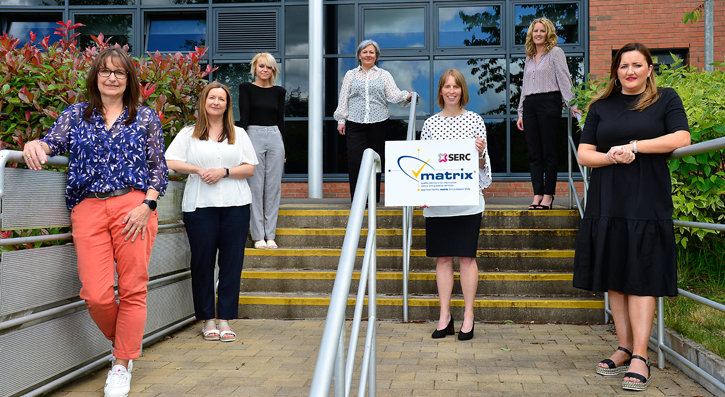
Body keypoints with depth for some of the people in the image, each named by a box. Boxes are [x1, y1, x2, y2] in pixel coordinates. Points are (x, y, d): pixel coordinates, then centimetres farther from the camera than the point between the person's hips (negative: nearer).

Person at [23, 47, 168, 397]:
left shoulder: (146, 117, 11)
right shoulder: (75, 114, 17)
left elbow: (159, 168, 8)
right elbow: (53, 143, 5)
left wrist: (147, 205, -6)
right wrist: (34, 145, -19)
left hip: (133, 206, -1)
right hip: (88, 209, 1)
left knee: (132, 289, -1)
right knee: (96, 295, -7)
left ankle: (122, 367, 13)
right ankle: (125, 342, 23)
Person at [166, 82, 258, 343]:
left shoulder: (239, 134, 16)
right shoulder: (189, 134, 12)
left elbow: (250, 169, 7)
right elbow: (169, 162, 3)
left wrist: (224, 171, -8)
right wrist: (197, 169, -10)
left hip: (235, 204, 1)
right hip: (200, 205, -1)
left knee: (232, 262, -1)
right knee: (202, 261, -1)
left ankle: (225, 319, 5)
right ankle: (207, 320, 10)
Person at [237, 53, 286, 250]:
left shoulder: (279, 91, 12)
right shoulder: (246, 88, 3)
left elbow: (281, 120, 13)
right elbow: (244, 117, -2)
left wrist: (283, 147, 11)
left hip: (275, 138, 3)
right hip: (254, 136, -3)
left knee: (273, 186, 3)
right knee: (255, 187, -3)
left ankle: (270, 235, 10)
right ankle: (258, 235, 3)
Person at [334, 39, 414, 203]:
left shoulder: (384, 75, 12)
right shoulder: (350, 75, 14)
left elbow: (394, 95, 2)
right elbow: (344, 99, 13)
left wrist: (407, 97, -17)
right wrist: (341, 119, 6)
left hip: (379, 123, 0)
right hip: (355, 123, 0)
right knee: (355, 160, -8)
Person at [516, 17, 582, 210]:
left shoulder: (555, 52, 4)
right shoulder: (529, 57, 20)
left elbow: (564, 79, -5)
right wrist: (521, 113, 17)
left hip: (549, 102, -6)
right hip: (530, 105, 6)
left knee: (549, 152, -3)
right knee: (534, 153, 3)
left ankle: (548, 196, 1)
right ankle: (537, 195, 5)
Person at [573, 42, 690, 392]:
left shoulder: (666, 99, 8)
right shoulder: (601, 107, 14)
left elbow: (682, 138, -7)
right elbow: (583, 154, 8)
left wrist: (633, 146, -12)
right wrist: (612, 156, -12)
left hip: (647, 204, -3)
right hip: (607, 205, 3)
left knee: (641, 279, -5)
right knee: (615, 280, 5)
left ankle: (640, 357, -4)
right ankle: (625, 349, 15)